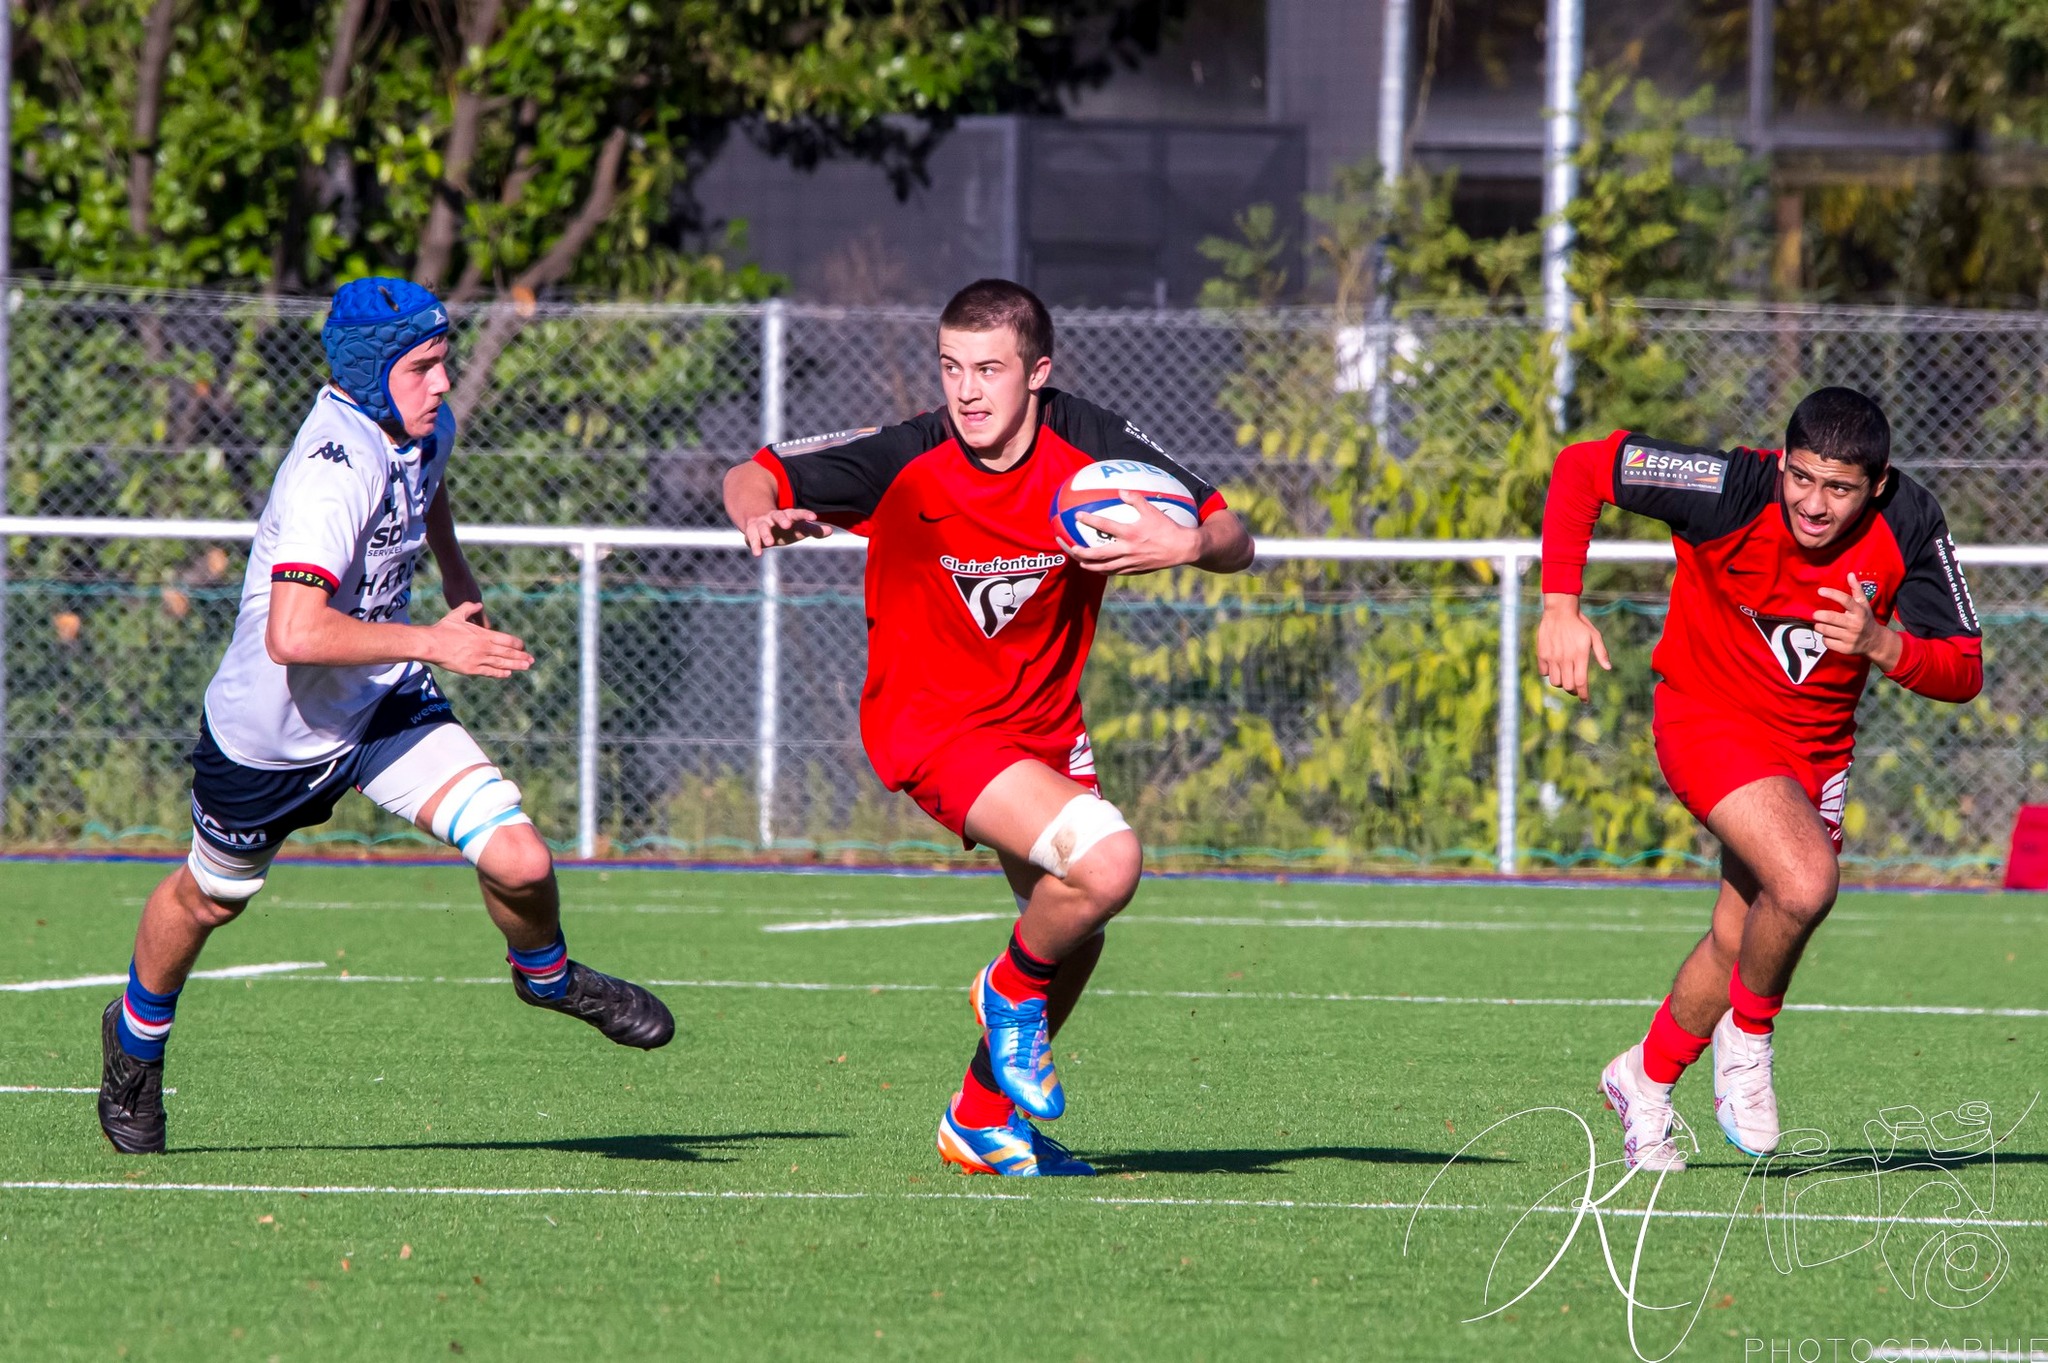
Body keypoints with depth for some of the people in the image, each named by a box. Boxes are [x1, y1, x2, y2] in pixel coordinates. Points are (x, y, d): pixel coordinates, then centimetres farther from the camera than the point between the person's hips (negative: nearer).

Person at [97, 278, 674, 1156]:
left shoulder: (426, 425, -6)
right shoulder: (332, 471, -33)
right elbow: (293, 636, -42)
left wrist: (457, 579, 30)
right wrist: (429, 644, -37)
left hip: (386, 708, 5)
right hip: (271, 729, -5)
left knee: (519, 861, -14)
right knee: (210, 897, 20)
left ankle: (546, 974, 19)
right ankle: (138, 1035, 50)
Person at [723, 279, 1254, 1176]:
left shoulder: (1091, 448, -13)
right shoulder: (905, 463, -21)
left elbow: (1234, 542, -9)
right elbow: (750, 476, -10)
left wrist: (1190, 544, -33)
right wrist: (760, 514, -35)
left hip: (1044, 723, 6)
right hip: (930, 722, -6)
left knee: (1072, 944, 15)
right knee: (1104, 861, -26)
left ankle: (983, 1119, 39)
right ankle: (1013, 991, 5)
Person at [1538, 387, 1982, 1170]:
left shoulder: (1909, 526, -17)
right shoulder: (1733, 491, -27)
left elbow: (1963, 672, -14)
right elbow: (1581, 467, -18)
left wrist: (1882, 645, -35)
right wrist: (1561, 608, -26)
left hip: (1817, 745, 5)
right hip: (1710, 718, -5)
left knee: (1738, 944, 13)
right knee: (1805, 881, -28)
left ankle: (1644, 1081, 41)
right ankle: (1747, 1038, 1)